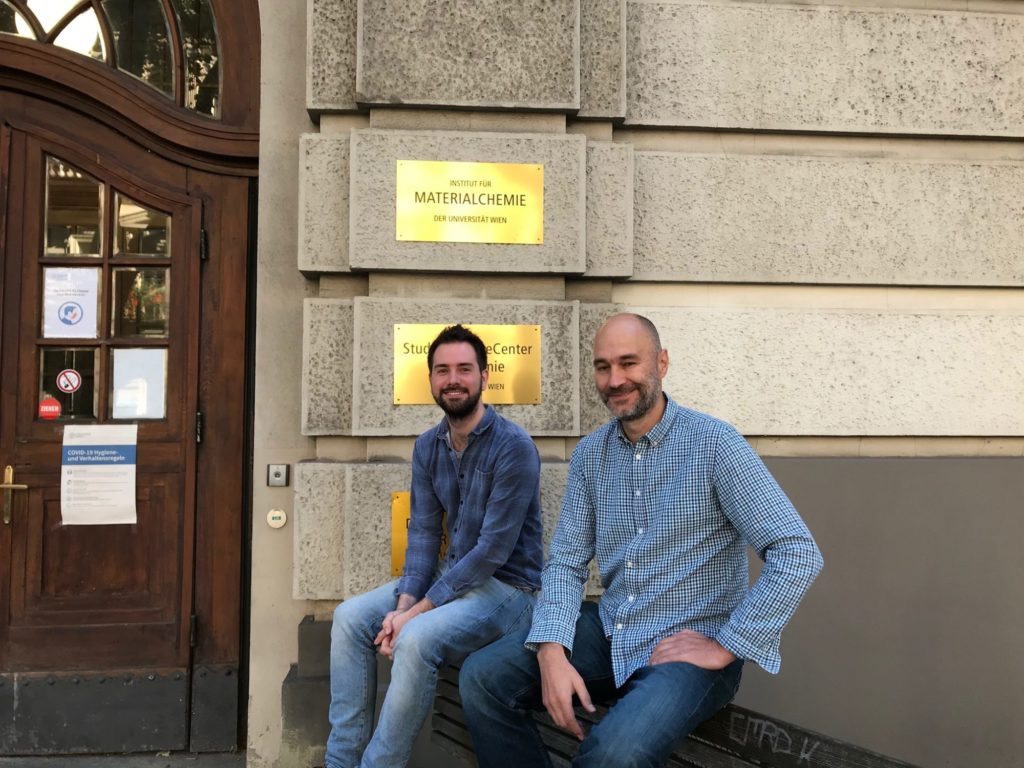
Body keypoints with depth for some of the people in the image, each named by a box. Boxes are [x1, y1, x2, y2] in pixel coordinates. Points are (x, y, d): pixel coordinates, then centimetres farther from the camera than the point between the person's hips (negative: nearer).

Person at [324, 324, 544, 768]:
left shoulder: (513, 447, -20)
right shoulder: (427, 447, 3)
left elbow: (494, 549, -22)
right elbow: (423, 532, 2)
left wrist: (419, 611, -21)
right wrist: (403, 604, -14)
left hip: (506, 587, -7)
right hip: (449, 574, 7)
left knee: (417, 639, -30)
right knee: (351, 617, -5)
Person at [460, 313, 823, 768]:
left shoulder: (713, 444, -14)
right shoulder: (589, 454, 4)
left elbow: (797, 553, -18)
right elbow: (566, 563, 2)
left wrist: (726, 647, -17)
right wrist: (552, 652, -14)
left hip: (689, 647, -5)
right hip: (609, 633, 5)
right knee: (481, 678, -10)